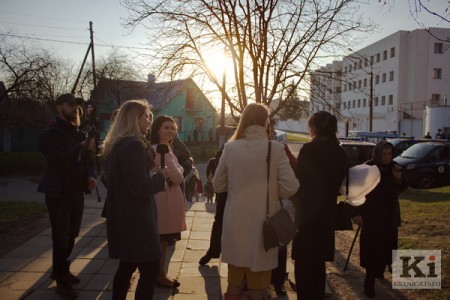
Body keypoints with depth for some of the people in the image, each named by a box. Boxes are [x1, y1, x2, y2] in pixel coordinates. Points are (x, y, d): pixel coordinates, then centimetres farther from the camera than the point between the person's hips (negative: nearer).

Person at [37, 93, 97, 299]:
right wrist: (84, 148, -32)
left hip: (76, 193, 6)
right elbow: (57, 161, -25)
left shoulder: (80, 134, 11)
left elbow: (86, 160, 19)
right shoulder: (50, 134, -9)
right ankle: (61, 280, 13)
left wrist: (90, 176, -1)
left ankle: (61, 271, 33)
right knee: (61, 238, -1)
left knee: (71, 236, 14)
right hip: (59, 194, -6)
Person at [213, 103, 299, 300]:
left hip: (236, 224, 2)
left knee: (234, 283, 19)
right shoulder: (276, 149, -11)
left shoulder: (230, 148, -6)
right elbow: (290, 187, -14)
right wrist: (270, 190, 6)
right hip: (263, 225, -2)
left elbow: (218, 186, 2)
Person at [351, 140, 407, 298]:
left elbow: (401, 188, 11)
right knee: (371, 247, -6)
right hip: (371, 214, -5)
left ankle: (380, 270, 35)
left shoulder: (394, 167, 1)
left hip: (390, 214, 5)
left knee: (386, 245, 13)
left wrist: (399, 179, -11)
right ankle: (369, 282, 0)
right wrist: (356, 213, -16)